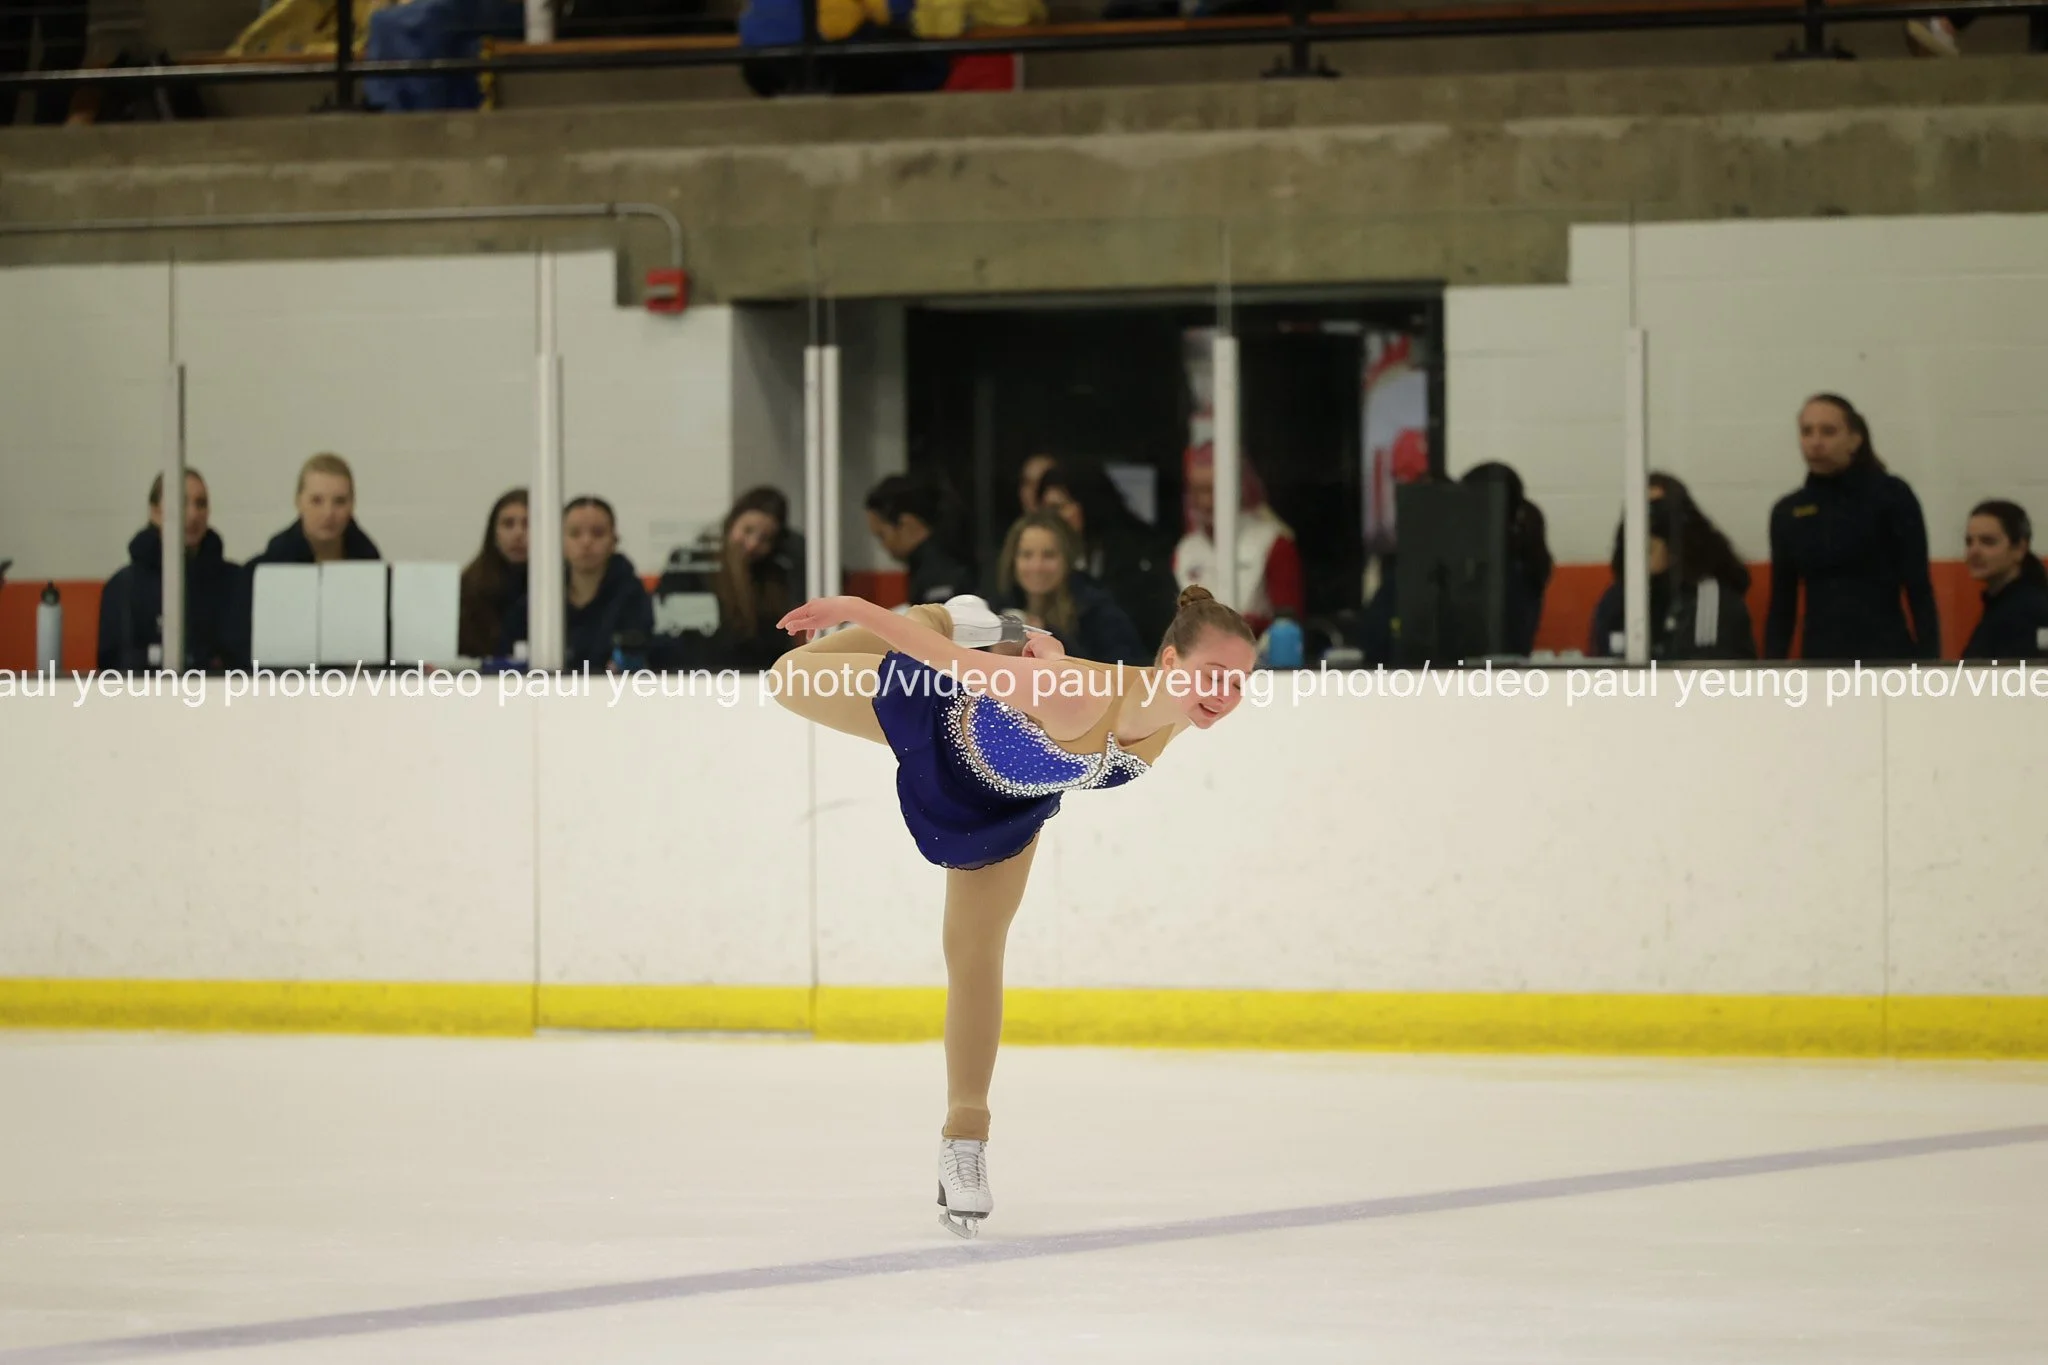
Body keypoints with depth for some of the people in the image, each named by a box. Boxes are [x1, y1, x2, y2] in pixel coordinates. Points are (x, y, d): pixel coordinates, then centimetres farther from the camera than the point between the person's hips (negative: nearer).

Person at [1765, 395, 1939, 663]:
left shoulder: (1890, 497, -3)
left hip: (1887, 659, -4)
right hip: (1819, 663, 4)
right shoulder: (1788, 513, 9)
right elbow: (1782, 605, 12)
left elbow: (1919, 591, -5)